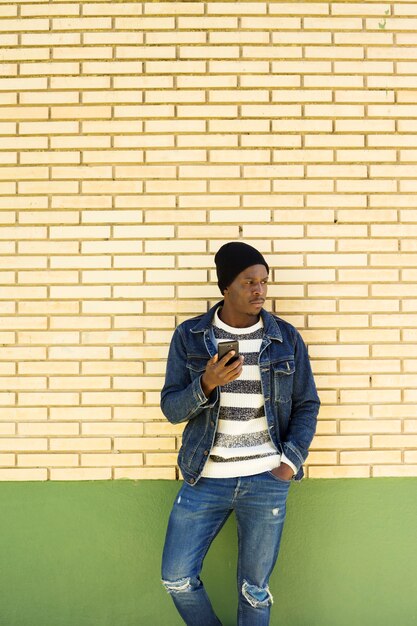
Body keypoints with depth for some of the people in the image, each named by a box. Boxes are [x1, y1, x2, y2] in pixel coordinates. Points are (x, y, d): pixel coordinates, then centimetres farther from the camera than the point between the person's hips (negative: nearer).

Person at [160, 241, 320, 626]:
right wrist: (207, 384, -23)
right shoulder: (189, 337, -3)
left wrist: (291, 460, -6)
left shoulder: (286, 338, -1)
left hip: (266, 480, 0)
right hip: (206, 478, 1)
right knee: (176, 578, 8)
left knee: (255, 588, 12)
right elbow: (171, 408, -4)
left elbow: (307, 404, 5)